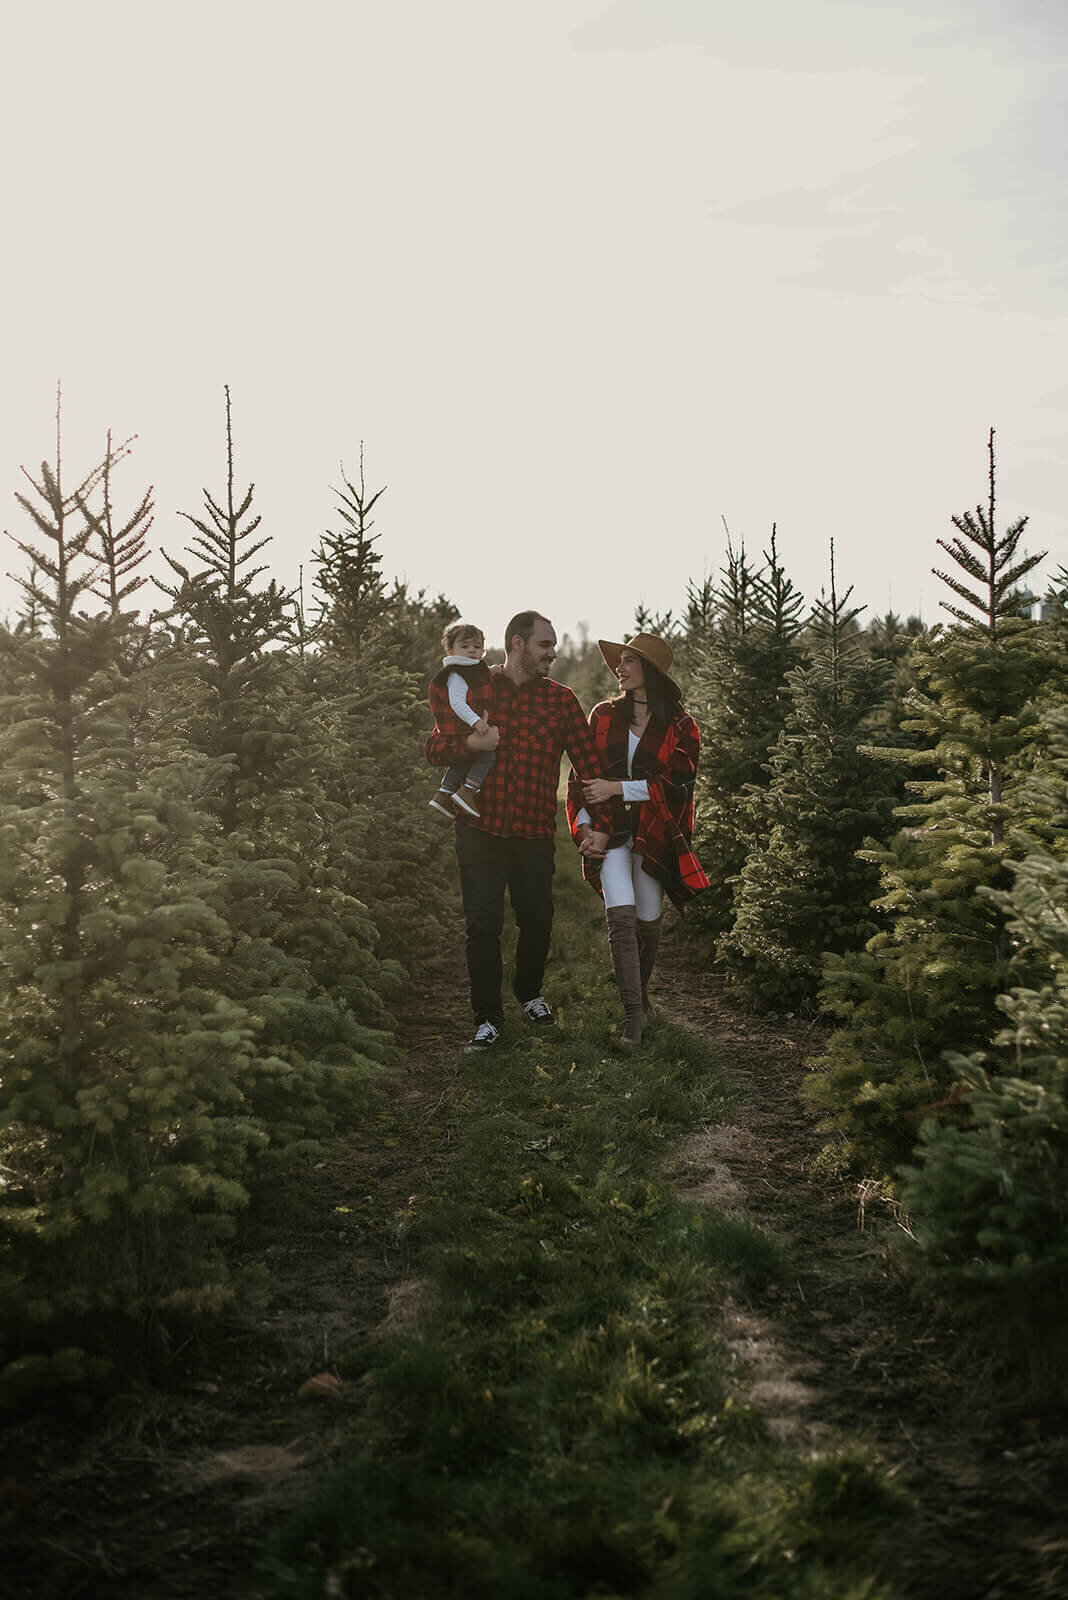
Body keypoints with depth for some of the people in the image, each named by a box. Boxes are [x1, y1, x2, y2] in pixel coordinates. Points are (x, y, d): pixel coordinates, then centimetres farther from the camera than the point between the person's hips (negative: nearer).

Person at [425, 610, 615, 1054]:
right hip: (480, 829, -1)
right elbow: (434, 748, 4)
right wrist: (469, 743, -17)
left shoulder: (560, 699, 8)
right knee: (483, 924, -3)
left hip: (535, 833, 1)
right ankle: (488, 1017, 9)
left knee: (537, 921, 8)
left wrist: (601, 825, -3)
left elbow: (588, 763, 5)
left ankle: (530, 992, 36)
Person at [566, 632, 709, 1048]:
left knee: (648, 921, 7)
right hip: (611, 830, 0)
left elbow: (677, 785, -9)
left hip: (654, 834, 0)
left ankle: (640, 995, 31)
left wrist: (617, 787, -16)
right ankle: (633, 1012, -12)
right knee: (620, 914, -15)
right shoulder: (604, 716, 7)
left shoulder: (680, 728, 0)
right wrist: (587, 829, -2)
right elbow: (581, 774, 9)